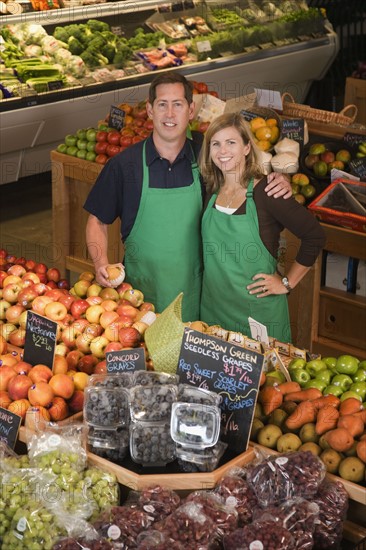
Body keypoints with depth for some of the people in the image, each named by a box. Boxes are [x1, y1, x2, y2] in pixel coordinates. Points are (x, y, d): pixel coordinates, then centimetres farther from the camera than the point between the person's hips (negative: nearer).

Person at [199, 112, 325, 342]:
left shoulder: (265, 192, -14)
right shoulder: (210, 191, 3)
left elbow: (315, 236, -12)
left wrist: (287, 283, -8)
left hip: (259, 312, -5)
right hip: (213, 309, 5)